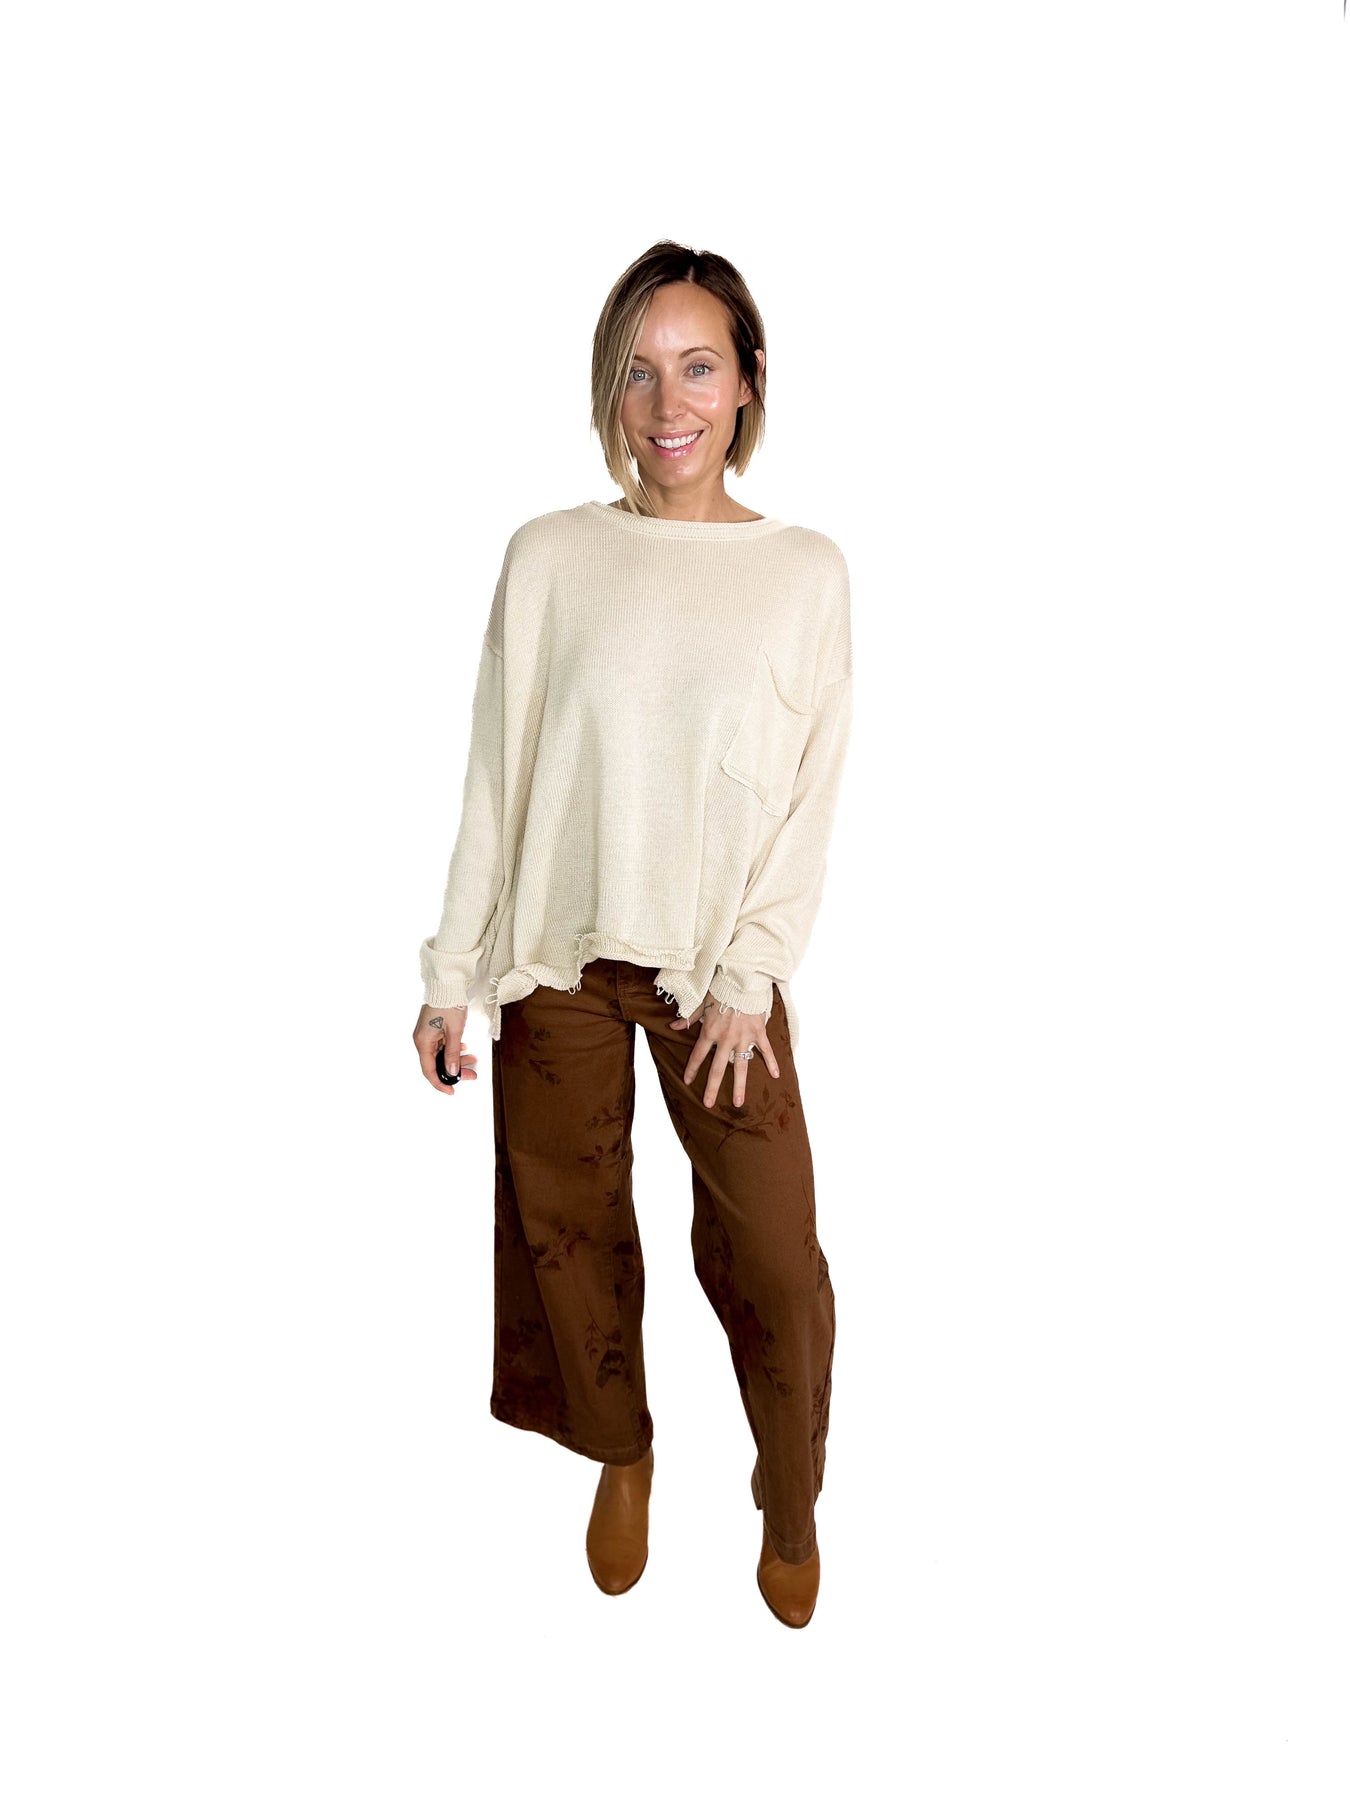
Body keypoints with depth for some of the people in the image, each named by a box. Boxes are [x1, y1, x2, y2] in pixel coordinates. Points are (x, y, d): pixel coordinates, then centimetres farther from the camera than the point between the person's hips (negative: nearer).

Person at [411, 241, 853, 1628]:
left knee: (774, 1261, 0)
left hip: (720, 968, -1)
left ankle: (792, 1502, 28)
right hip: (560, 957, 1)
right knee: (572, 1230, 14)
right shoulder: (550, 555, -1)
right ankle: (620, 1455, 41)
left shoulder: (806, 570, -2)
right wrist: (453, 973, 0)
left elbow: (811, 799, -2)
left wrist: (746, 977, -9)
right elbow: (495, 777, 1)